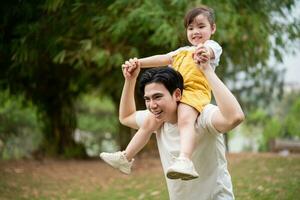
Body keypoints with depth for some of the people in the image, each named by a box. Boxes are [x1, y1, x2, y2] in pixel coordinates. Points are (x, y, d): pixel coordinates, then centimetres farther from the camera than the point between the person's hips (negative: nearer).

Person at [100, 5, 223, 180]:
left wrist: (203, 51, -43)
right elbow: (163, 59, 27)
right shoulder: (182, 51, 33)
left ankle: (185, 161, -56)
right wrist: (139, 62, 12)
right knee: (150, 122, 10)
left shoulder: (212, 46, 7)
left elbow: (209, 51, -17)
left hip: (195, 92, -8)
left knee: (185, 120, -35)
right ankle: (125, 158, 20)